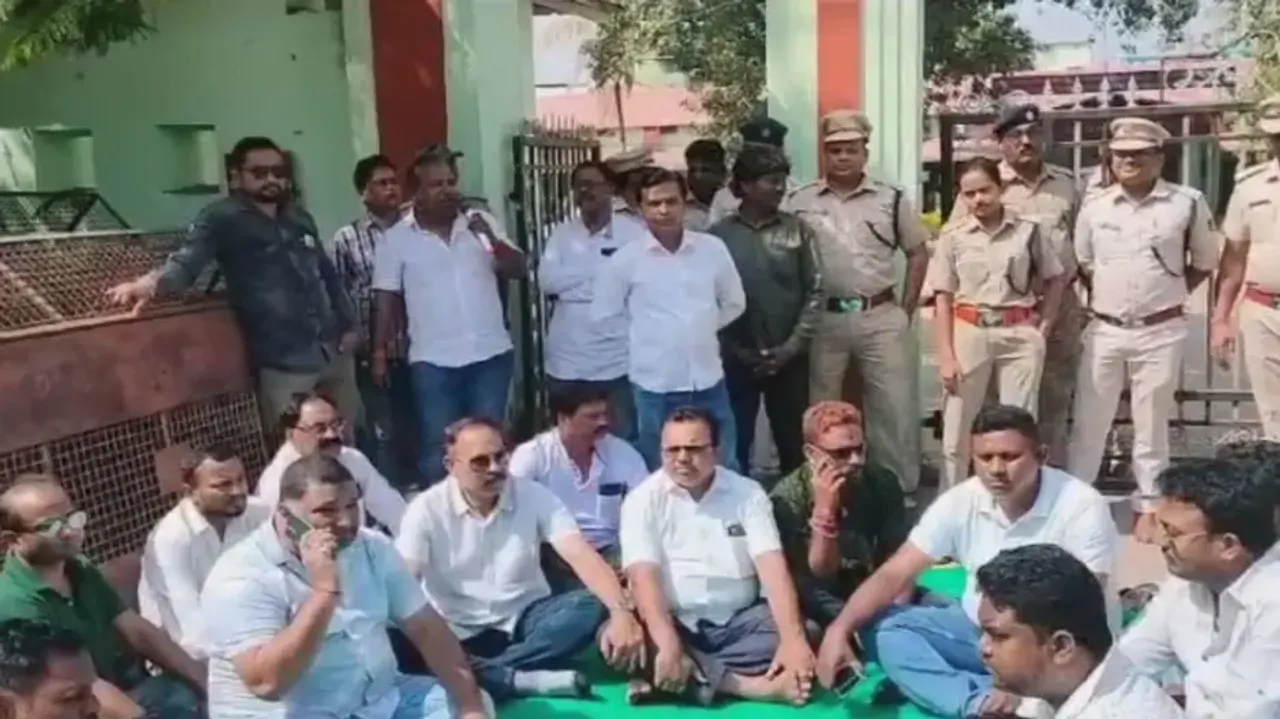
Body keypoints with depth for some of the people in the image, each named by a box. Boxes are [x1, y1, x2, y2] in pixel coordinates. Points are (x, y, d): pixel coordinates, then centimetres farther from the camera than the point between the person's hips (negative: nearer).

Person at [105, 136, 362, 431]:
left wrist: (348, 325, 16)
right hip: (284, 365, -6)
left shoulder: (300, 218, 15)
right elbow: (187, 260, -22)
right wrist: (151, 282, -42)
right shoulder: (222, 220, -6)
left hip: (335, 354, 6)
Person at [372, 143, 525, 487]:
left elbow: (518, 269, 2)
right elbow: (386, 299, 2)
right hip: (433, 360, -2)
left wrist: (492, 239, -15)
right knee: (439, 446, 3)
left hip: (491, 353, 2)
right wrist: (380, 353, -2)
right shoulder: (397, 238, -1)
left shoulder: (481, 222, 4)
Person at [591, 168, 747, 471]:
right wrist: (645, 337, 4)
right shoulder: (625, 259, -6)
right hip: (654, 386, -2)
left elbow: (734, 303, 14)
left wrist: (700, 332, 9)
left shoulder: (713, 248, 0)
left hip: (708, 382, 2)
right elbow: (603, 315, 3)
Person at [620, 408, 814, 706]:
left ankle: (694, 675, -28)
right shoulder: (643, 500, -1)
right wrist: (668, 645, -32)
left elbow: (773, 567, -9)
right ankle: (750, 684, -30)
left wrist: (793, 638, -26)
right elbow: (644, 576, -15)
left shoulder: (748, 493, 3)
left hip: (739, 620, 1)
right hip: (673, 623, -1)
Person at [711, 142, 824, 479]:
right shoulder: (719, 235, -1)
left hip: (788, 359, 1)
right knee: (736, 444, 7)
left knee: (793, 443, 8)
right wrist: (731, 348, -8)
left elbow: (815, 291, 0)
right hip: (737, 360, -1)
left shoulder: (797, 230, 1)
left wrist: (791, 346, -8)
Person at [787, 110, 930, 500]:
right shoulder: (799, 202, 0)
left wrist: (906, 310, 4)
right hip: (822, 320, 0)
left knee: (895, 406, 4)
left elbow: (919, 254, 9)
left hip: (881, 318, 0)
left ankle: (901, 487, 18)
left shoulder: (891, 199, 2)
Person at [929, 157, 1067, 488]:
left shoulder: (1030, 231, -1)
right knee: (957, 430, 5)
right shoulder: (953, 236, -1)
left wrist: (1044, 328, 0)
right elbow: (944, 300, 0)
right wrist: (946, 355, -6)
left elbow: (1055, 280, 10)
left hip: (1020, 335, 0)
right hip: (968, 333, 0)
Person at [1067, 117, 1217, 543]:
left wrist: (1167, 296, 2)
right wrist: (1106, 299, 7)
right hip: (1104, 331, 2)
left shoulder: (1187, 204, -5)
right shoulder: (1094, 207, 1)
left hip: (1160, 333, -2)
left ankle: (1148, 507, 20)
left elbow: (1204, 263, 8)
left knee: (1151, 426, 8)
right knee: (1088, 422, 8)